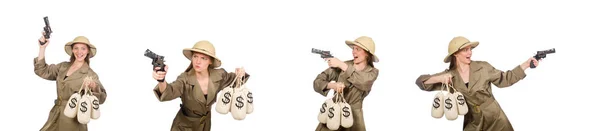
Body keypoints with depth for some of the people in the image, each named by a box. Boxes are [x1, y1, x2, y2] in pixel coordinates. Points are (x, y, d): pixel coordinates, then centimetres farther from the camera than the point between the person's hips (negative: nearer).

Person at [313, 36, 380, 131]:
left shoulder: (373, 72, -2)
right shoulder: (341, 66, -3)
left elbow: (363, 82, -24)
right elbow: (318, 82, -6)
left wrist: (342, 65, -24)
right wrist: (332, 85, -26)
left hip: (354, 116, 0)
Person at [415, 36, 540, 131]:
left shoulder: (482, 67, -5)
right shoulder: (449, 75, -4)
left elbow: (505, 79, 3)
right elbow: (420, 81, -5)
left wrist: (526, 64, -5)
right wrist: (439, 78, -23)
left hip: (496, 119, 0)